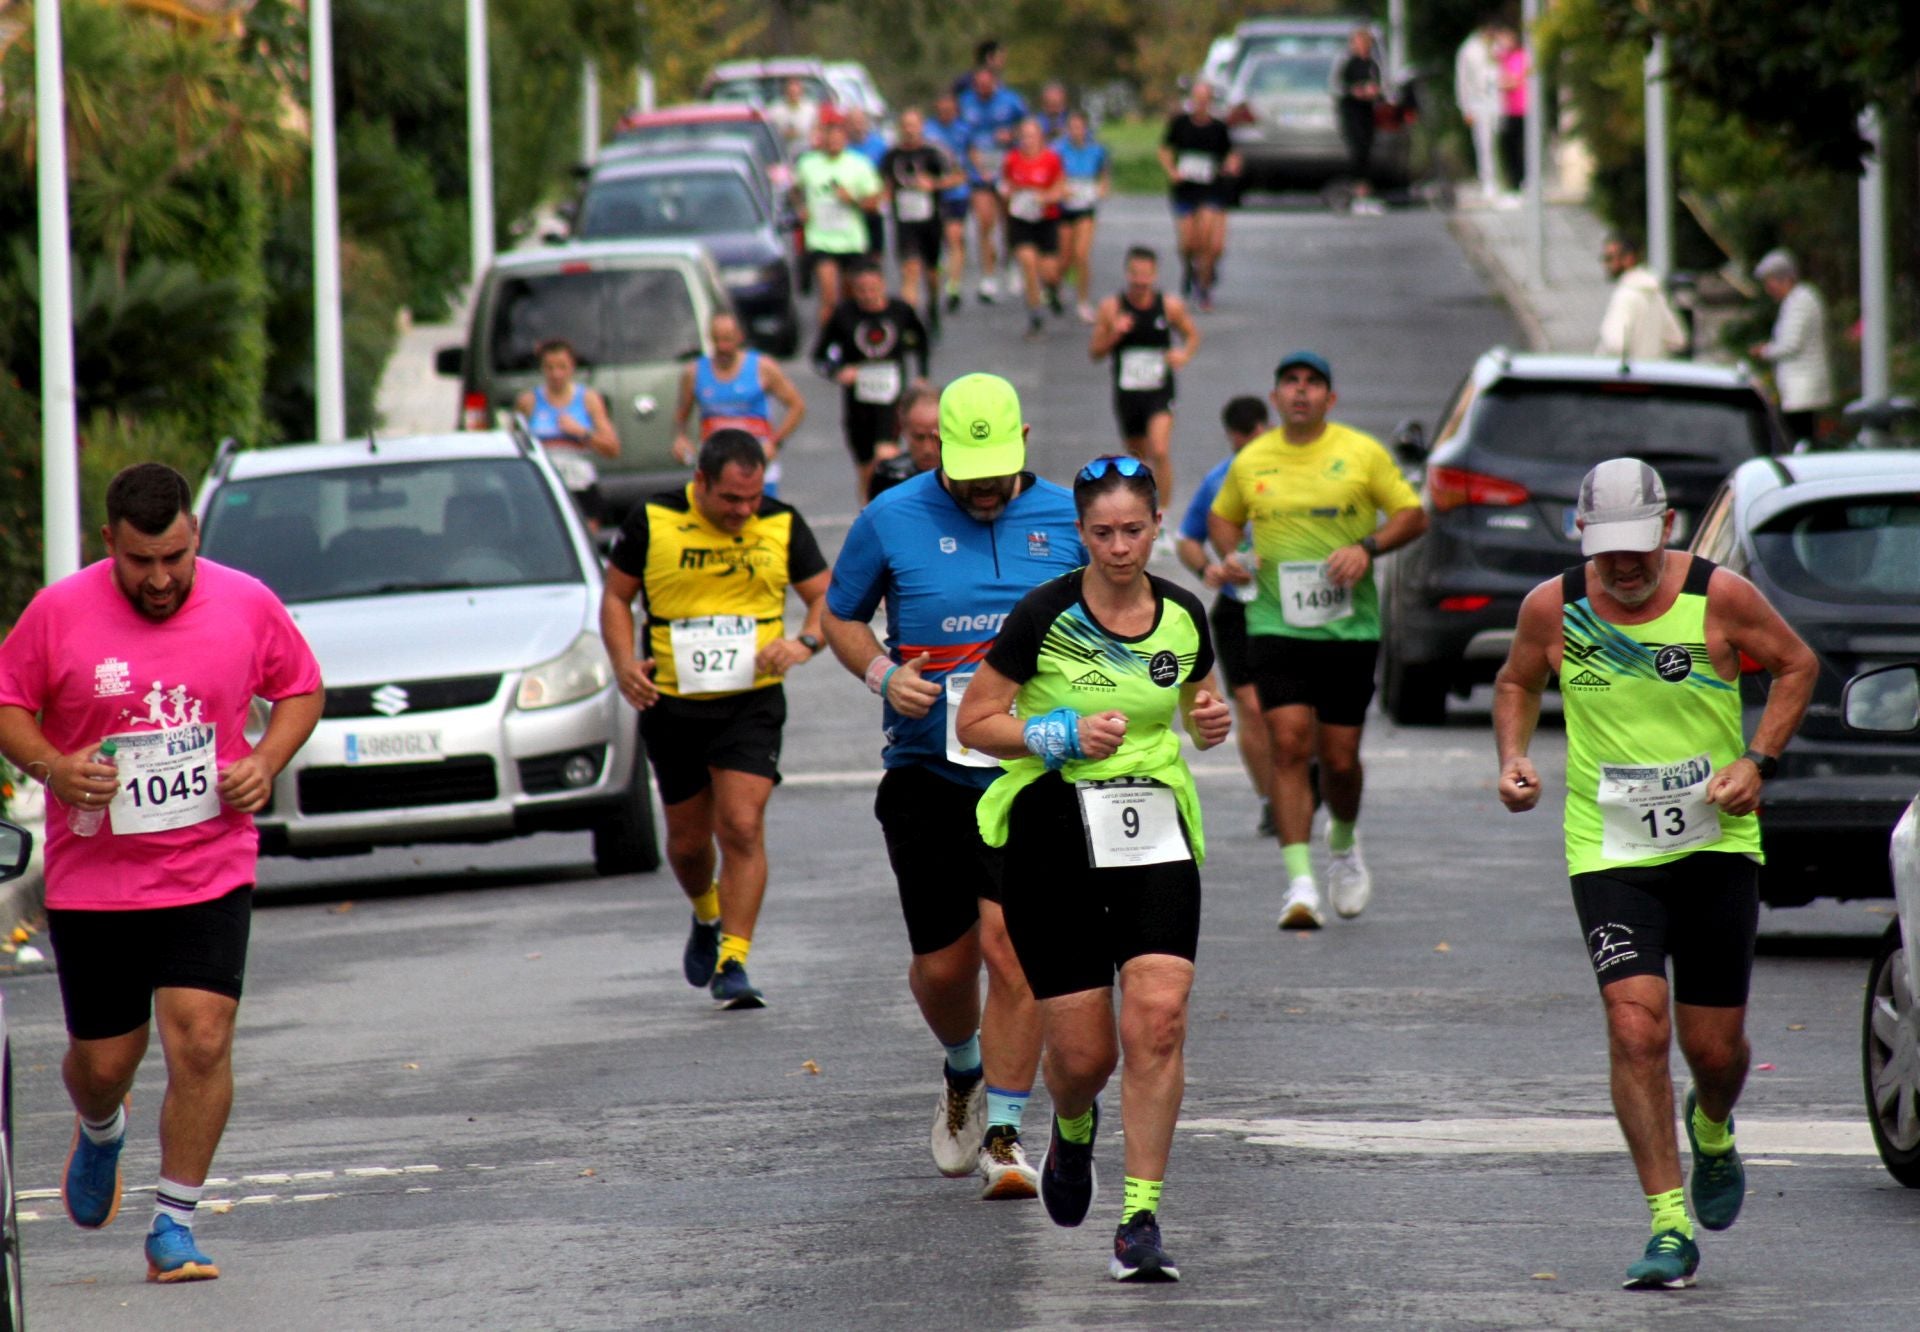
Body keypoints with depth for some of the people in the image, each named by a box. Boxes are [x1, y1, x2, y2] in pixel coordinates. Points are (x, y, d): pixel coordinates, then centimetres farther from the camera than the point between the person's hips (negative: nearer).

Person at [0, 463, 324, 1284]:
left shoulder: (245, 606, -1)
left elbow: (301, 688, 13)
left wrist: (265, 762, -5)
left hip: (210, 869, 0)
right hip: (93, 873, 0)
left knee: (201, 1039, -13)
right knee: (103, 1059, 9)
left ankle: (174, 1225, -3)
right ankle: (100, 1132, 47)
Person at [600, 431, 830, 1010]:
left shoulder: (783, 526, -1)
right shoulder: (652, 522, -3)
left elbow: (825, 597, 7)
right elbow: (615, 595, 6)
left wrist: (805, 641, -14)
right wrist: (624, 662, -10)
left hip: (752, 702, -1)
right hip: (672, 703, 1)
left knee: (742, 828, -14)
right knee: (688, 838, 11)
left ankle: (733, 963, -12)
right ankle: (707, 916, 43)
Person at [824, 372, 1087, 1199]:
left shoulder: (1067, 518, 4)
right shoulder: (892, 520, 1)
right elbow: (840, 617, 12)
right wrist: (883, 673, -7)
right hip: (927, 770, 1)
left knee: (1010, 947, -12)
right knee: (941, 962, 6)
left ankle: (1003, 1136, -5)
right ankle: (964, 1074, 39)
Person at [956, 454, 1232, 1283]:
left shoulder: (1183, 617, 3)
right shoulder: (1045, 617, -9)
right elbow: (974, 723, -4)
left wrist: (1210, 724, -2)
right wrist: (1063, 734, -19)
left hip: (1154, 832, 2)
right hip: (1055, 834, -2)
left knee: (1158, 1019, -16)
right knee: (1082, 1053, -1)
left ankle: (1140, 1221, -11)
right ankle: (1073, 1130, 38)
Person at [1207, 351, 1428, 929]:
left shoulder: (1363, 453, 2)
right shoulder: (1250, 462, 7)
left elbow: (1413, 514, 5)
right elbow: (1222, 517, 23)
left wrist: (1367, 547, -12)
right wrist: (1231, 556, 1)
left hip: (1350, 627, 0)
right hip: (1276, 626, 0)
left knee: (1339, 758, 4)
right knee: (1290, 745, -14)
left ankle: (1343, 844, 37)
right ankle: (1301, 884, -14)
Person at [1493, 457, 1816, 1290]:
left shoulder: (1720, 597, -8)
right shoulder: (1552, 610, -3)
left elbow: (1796, 665, 6)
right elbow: (1516, 682, 16)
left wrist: (1757, 761, -6)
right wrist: (1513, 756, -2)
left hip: (1717, 847, 0)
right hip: (1608, 855, 0)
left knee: (1714, 1045, 6)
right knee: (1637, 1028, -16)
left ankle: (1713, 1132, 44)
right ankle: (1669, 1229, -11)